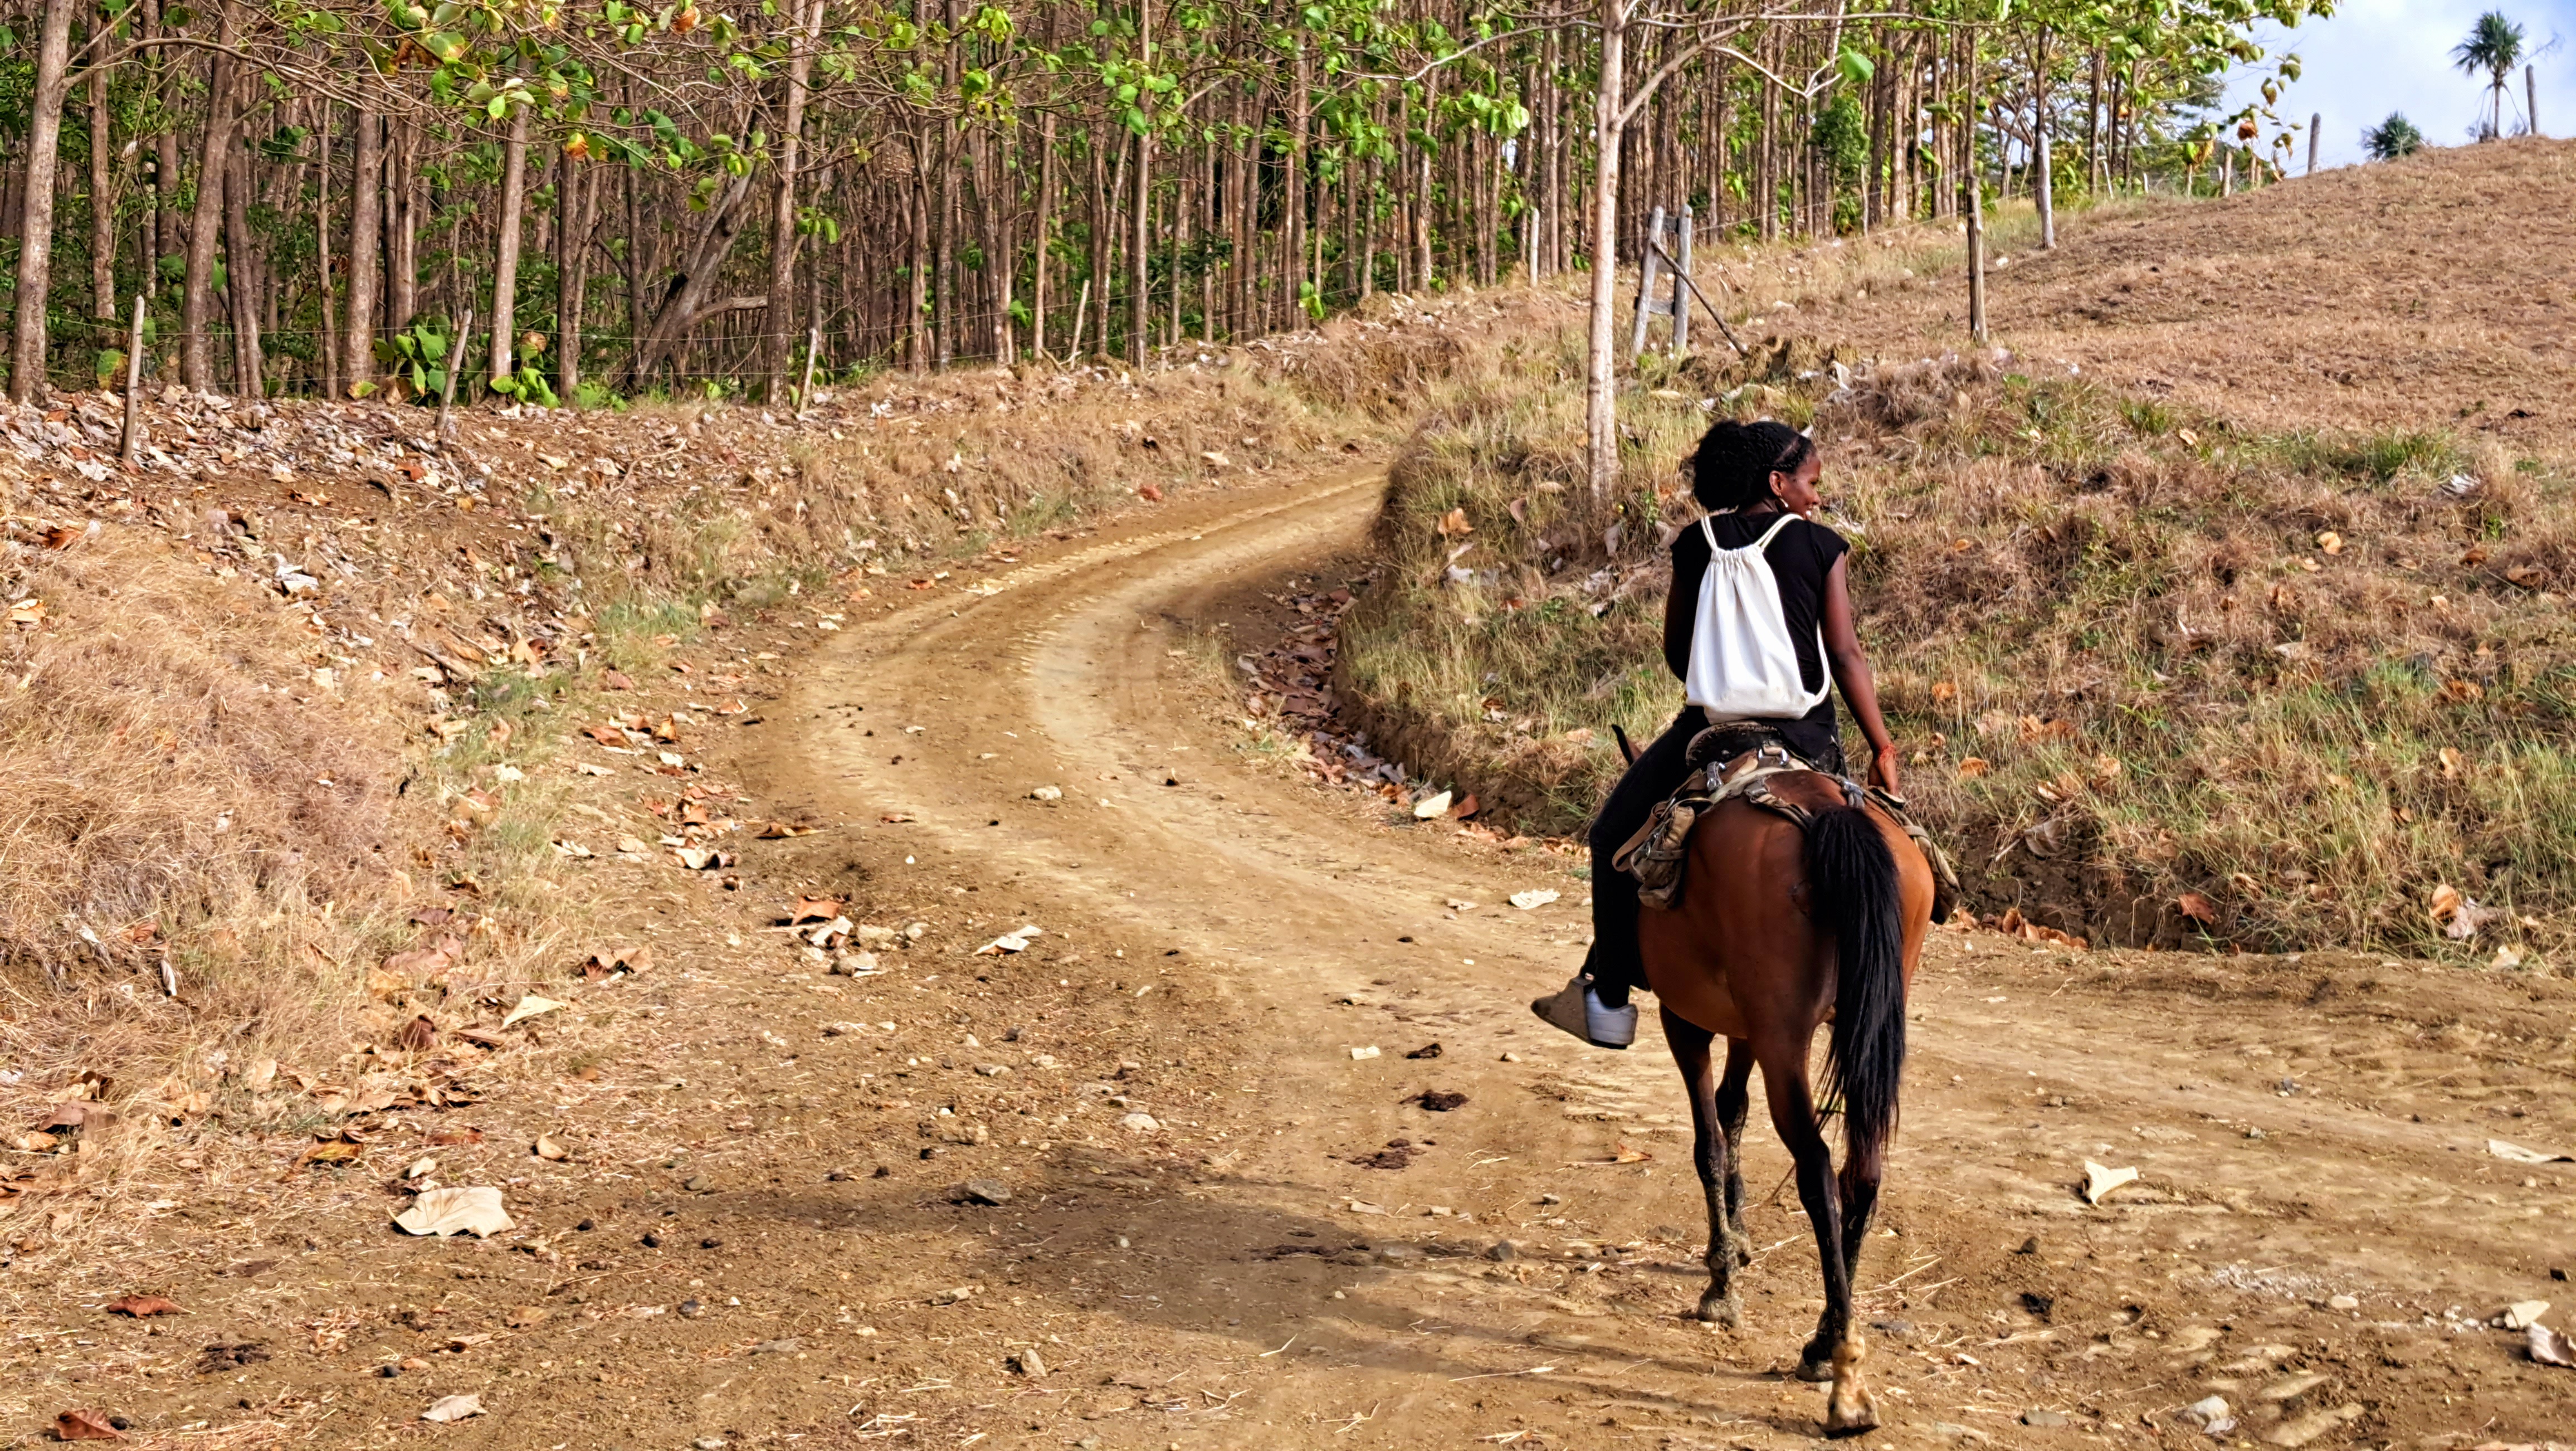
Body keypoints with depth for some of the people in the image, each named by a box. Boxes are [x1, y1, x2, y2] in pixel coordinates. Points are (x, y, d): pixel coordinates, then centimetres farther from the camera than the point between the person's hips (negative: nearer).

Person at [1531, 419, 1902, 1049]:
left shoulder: (1696, 546, 5)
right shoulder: (1821, 546, 0)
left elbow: (1677, 653, 10)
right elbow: (1846, 655, -3)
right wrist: (1882, 748, 2)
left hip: (1713, 726, 0)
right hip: (1808, 735, 0)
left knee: (1615, 837, 16)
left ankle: (1608, 1000, 12)